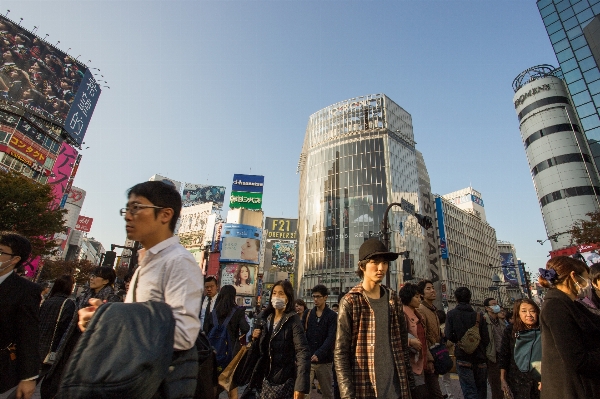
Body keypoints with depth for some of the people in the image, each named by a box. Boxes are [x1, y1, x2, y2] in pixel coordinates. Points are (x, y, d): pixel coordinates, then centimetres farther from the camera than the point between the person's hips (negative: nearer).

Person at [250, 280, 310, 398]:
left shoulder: (293, 320, -15)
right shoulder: (267, 318, 4)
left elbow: (303, 352, -23)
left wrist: (301, 386, -31)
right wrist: (256, 337, -6)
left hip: (285, 382, -6)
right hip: (266, 380, 6)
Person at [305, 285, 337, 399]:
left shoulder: (332, 316, -4)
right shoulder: (308, 314, 5)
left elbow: (331, 338, -12)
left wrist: (319, 354, -23)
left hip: (324, 360, -2)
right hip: (307, 359, 2)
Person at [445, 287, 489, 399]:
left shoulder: (451, 314, -8)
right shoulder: (479, 316, -1)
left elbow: (449, 335, -13)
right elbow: (486, 339, 0)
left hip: (463, 360, -4)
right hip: (480, 360, 4)